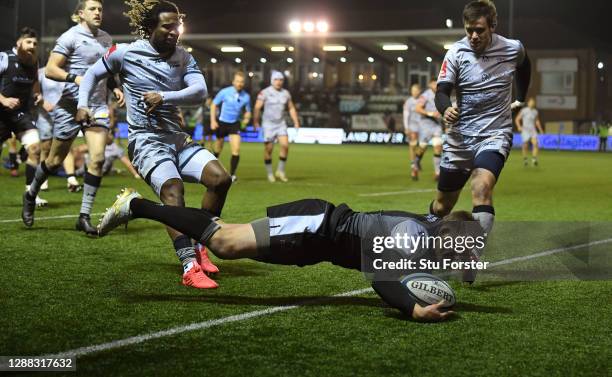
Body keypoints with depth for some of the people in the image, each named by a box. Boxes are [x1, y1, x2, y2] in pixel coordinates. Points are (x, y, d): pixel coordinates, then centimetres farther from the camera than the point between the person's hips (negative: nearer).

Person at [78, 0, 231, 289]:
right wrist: (82, 105, 1)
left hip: (177, 138, 5)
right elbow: (93, 74, 15)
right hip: (146, 140, -5)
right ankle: (189, 267, -40)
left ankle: (198, 247, 3)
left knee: (220, 178, -14)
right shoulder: (126, 53, -1)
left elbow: (200, 92, -8)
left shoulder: (183, 58, 8)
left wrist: (164, 97, -22)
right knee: (172, 189, -31)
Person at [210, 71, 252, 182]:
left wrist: (247, 118, -15)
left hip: (235, 124, 1)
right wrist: (213, 121, -8)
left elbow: (248, 111, 8)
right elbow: (214, 105, -1)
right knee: (218, 148, 14)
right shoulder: (224, 92, -11)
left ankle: (232, 175, -7)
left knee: (236, 149, -16)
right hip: (222, 123, -1)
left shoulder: (246, 96, -6)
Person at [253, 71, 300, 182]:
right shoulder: (265, 93, -8)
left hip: (281, 124, 3)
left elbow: (291, 108, 16)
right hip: (268, 124, -3)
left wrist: (296, 122, 9)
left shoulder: (286, 93, 6)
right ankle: (270, 173, 14)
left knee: (285, 145, -13)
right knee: (268, 149, 0)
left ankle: (280, 171, 1)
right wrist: (256, 122, -16)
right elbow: (257, 108, -10)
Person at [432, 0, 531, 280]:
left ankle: (473, 259, -31)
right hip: (459, 137, 1)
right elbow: (441, 91, -15)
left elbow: (524, 66, 22)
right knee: (442, 205, 10)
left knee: (481, 188, -29)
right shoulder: (456, 52, -8)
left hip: (494, 135, -1)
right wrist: (445, 109, -36)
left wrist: (520, 98, 22)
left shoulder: (513, 49, -3)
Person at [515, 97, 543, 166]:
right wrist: (519, 126, -20)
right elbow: (517, 119, -3)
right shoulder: (523, 110, -5)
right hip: (525, 131, -3)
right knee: (525, 146, 1)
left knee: (535, 144, -19)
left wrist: (540, 130, 21)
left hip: (533, 130, 3)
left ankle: (534, 160, -20)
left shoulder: (535, 111, 8)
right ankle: (524, 159, 23)